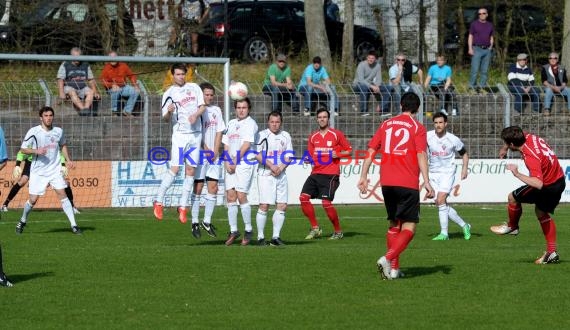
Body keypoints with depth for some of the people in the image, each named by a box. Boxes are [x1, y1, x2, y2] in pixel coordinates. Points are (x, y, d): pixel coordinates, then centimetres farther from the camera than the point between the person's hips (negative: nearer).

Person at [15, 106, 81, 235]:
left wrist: (68, 160, 10)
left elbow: (63, 145, 21)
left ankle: (73, 225, -10)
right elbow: (23, 149, -6)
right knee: (33, 199, -2)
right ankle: (22, 221, 25)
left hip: (55, 170, 2)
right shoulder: (34, 131, -9)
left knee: (62, 194, -10)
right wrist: (36, 151, -23)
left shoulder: (58, 131, 2)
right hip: (38, 171, -2)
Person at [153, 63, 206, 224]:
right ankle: (159, 202, -5)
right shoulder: (169, 93, 2)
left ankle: (183, 207, 7)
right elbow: (165, 118, -1)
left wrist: (196, 115, -15)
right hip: (180, 134, -3)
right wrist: (169, 111, -24)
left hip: (195, 134, 3)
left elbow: (202, 106, 6)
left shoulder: (194, 88, 10)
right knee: (174, 168, -13)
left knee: (190, 171, 2)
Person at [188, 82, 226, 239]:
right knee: (198, 188, -3)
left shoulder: (216, 110, 12)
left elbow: (219, 132, 9)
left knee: (213, 188, 1)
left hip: (214, 155, 5)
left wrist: (215, 151, -3)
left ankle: (207, 221, 9)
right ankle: (195, 222, 3)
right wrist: (206, 150, -13)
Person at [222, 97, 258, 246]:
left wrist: (235, 162, -10)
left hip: (245, 163, -6)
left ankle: (248, 230, -2)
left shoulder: (250, 123, -2)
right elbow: (226, 145, 16)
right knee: (230, 196, 0)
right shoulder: (231, 123, 19)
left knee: (241, 195, -12)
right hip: (231, 165, 6)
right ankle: (233, 231, 5)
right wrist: (227, 163, 2)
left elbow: (246, 145, -10)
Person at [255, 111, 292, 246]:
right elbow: (257, 154, -10)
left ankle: (276, 236, 9)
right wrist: (271, 166, -16)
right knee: (264, 205, -10)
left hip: (281, 174, 5)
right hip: (265, 174, -5)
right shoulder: (262, 135, -3)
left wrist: (280, 168, -8)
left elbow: (289, 156, 9)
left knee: (282, 205, 1)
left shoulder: (285, 136, 11)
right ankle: (260, 237, -3)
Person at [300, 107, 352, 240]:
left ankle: (338, 231, 2)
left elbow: (349, 150, 4)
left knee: (326, 202, -16)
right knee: (304, 197, -9)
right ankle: (315, 228, 3)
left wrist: (338, 154, -13)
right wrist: (309, 159, 0)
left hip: (330, 174, -6)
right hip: (316, 173, 6)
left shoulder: (336, 134, 0)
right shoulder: (313, 137, 14)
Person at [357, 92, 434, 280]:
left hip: (386, 182, 5)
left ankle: (394, 268, 15)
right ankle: (388, 258, -24)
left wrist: (364, 176, 10)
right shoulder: (417, 128, 0)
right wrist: (426, 182, -15)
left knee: (394, 225, 18)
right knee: (409, 227, -2)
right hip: (408, 184, -5)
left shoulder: (386, 125, 13)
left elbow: (371, 150, 9)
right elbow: (421, 155, -11)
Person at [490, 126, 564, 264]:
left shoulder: (531, 157, -33)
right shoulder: (529, 137, -8)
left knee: (513, 197, 2)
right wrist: (504, 149, 25)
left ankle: (512, 226, 28)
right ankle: (552, 252, 21)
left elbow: (538, 184, -43)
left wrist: (517, 174, -39)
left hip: (548, 185, -9)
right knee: (541, 213, 23)